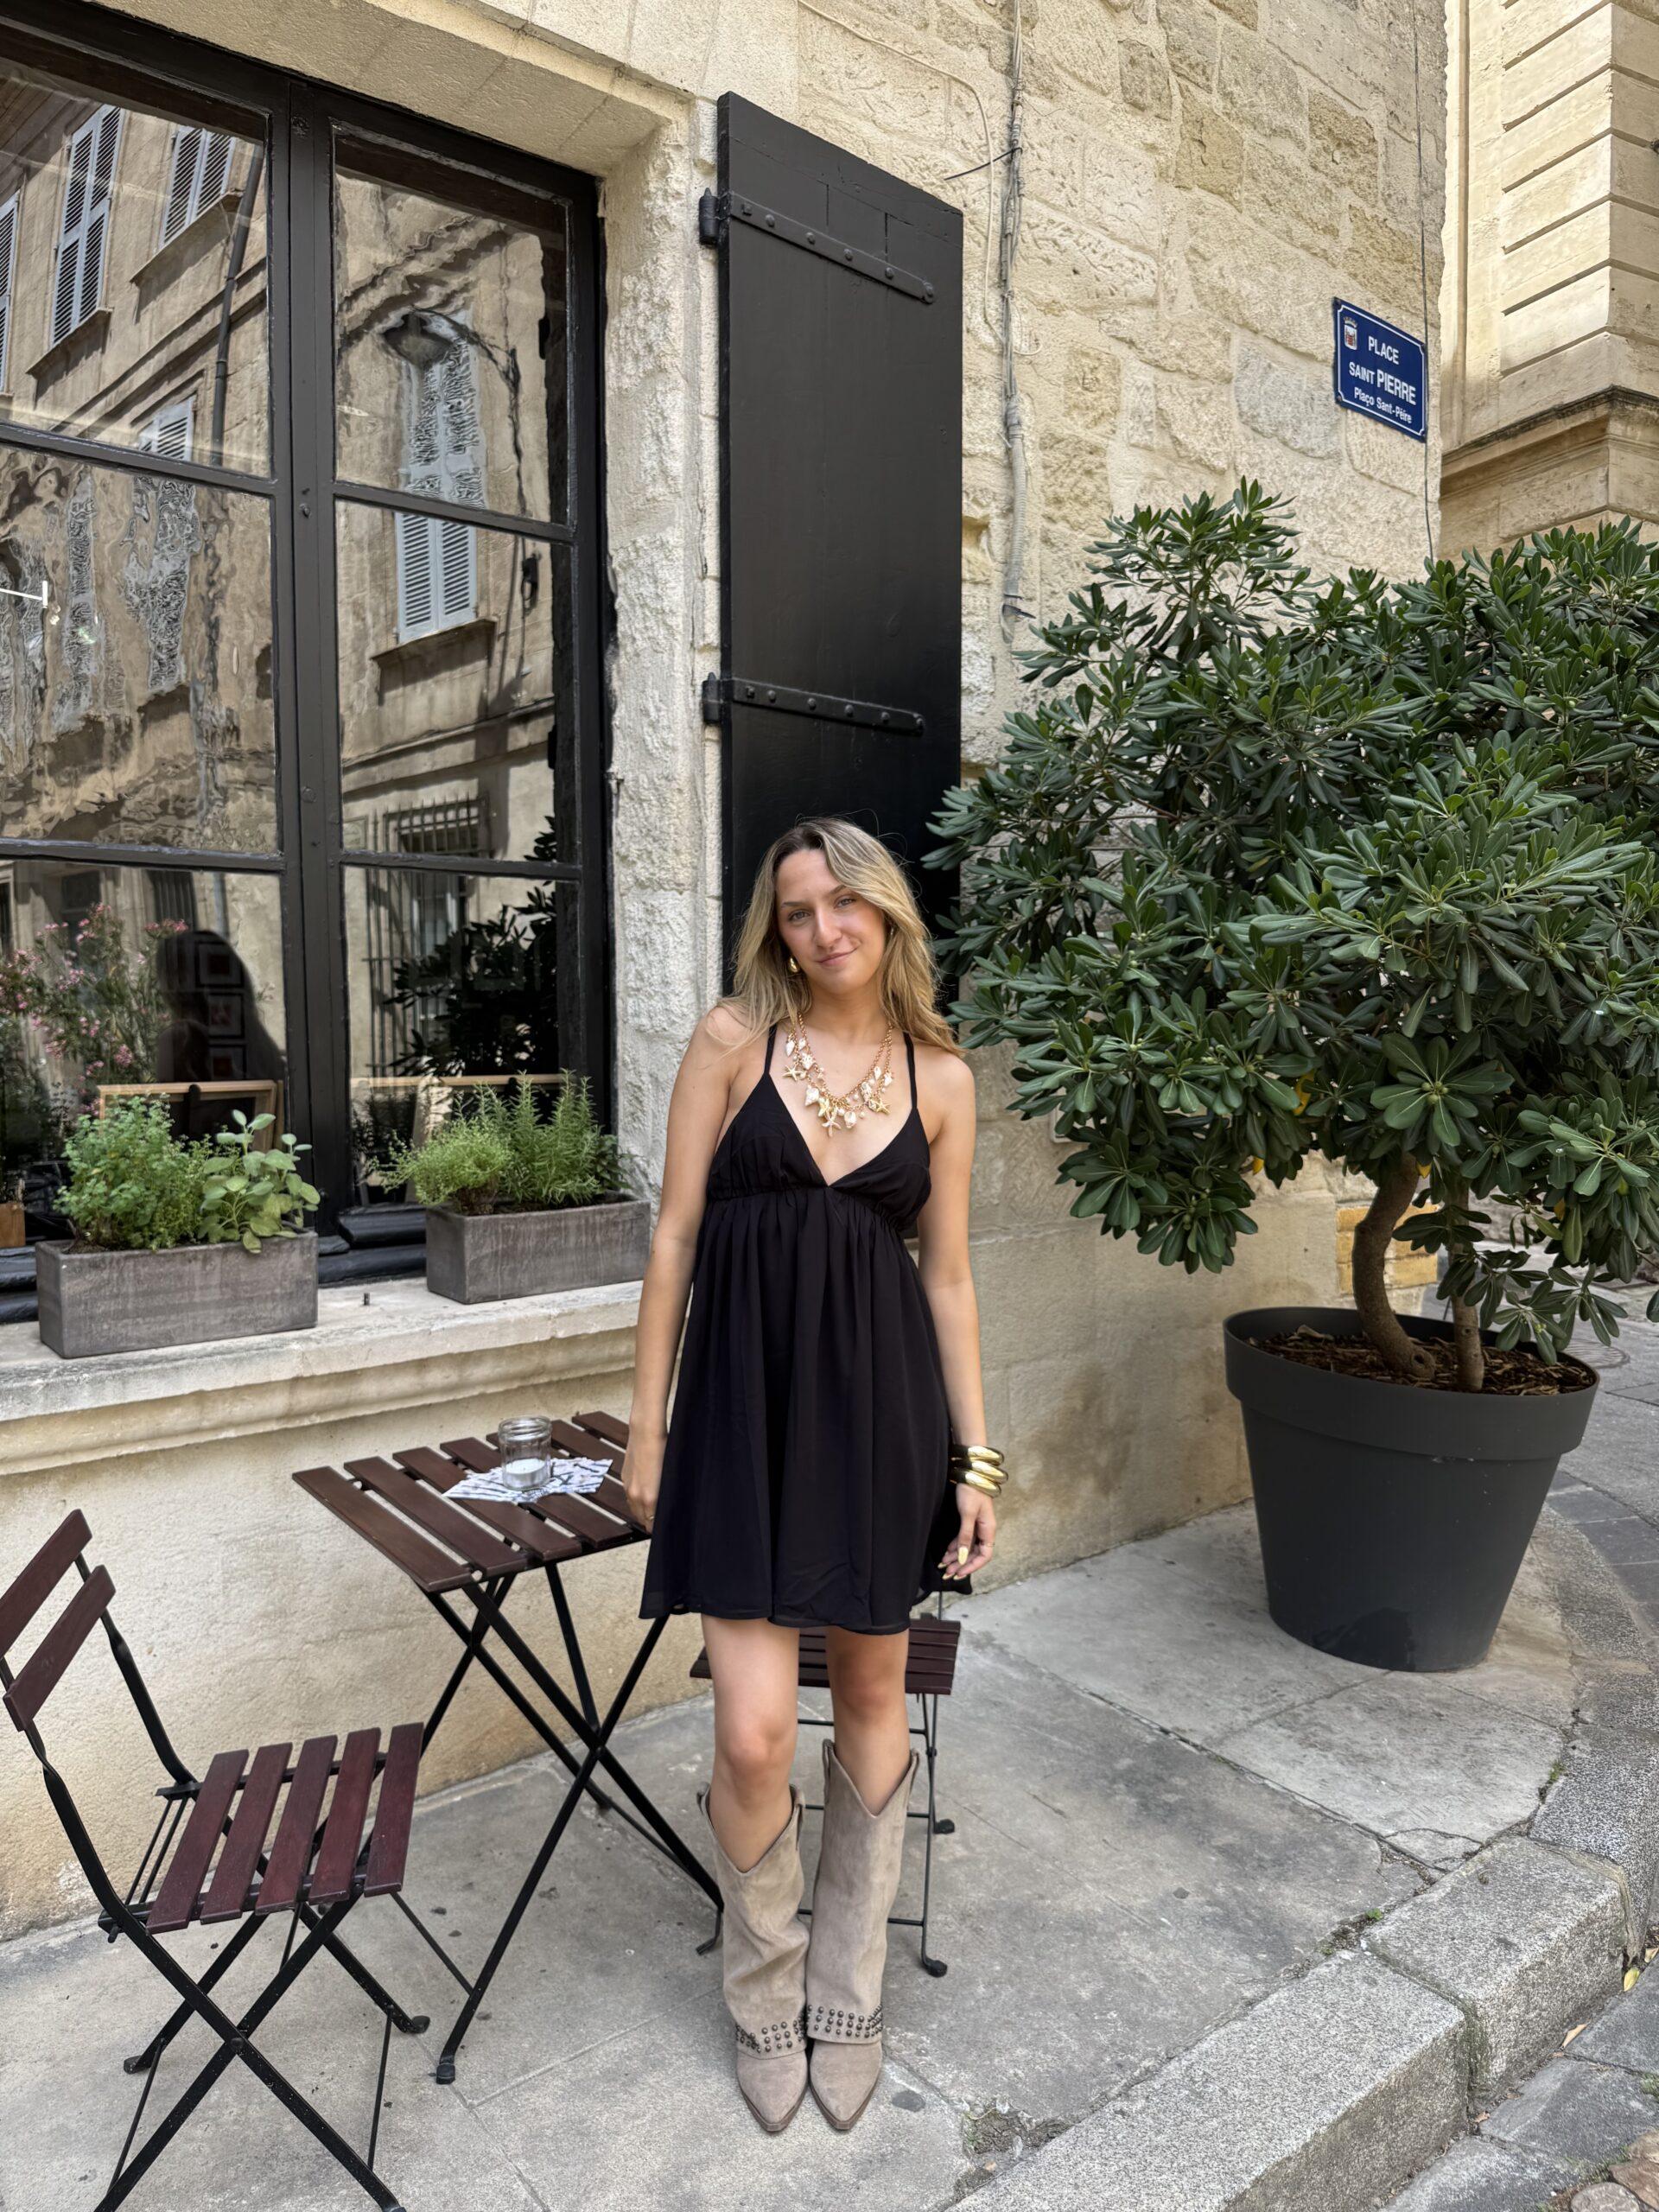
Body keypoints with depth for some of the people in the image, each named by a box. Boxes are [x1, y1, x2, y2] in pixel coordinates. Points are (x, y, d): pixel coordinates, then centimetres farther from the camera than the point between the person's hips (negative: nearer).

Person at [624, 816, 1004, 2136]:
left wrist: (976, 1455, 5)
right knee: (754, 1733, -4)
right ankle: (763, 1997, 27)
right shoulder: (734, 1038, -1)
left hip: (884, 1401, 2)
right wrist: (648, 1427, -1)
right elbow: (675, 1238, 0)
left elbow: (949, 1276, 8)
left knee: (873, 1699, 14)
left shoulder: (941, 1076, 4)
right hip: (746, 1397, -2)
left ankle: (848, 1993, 37)